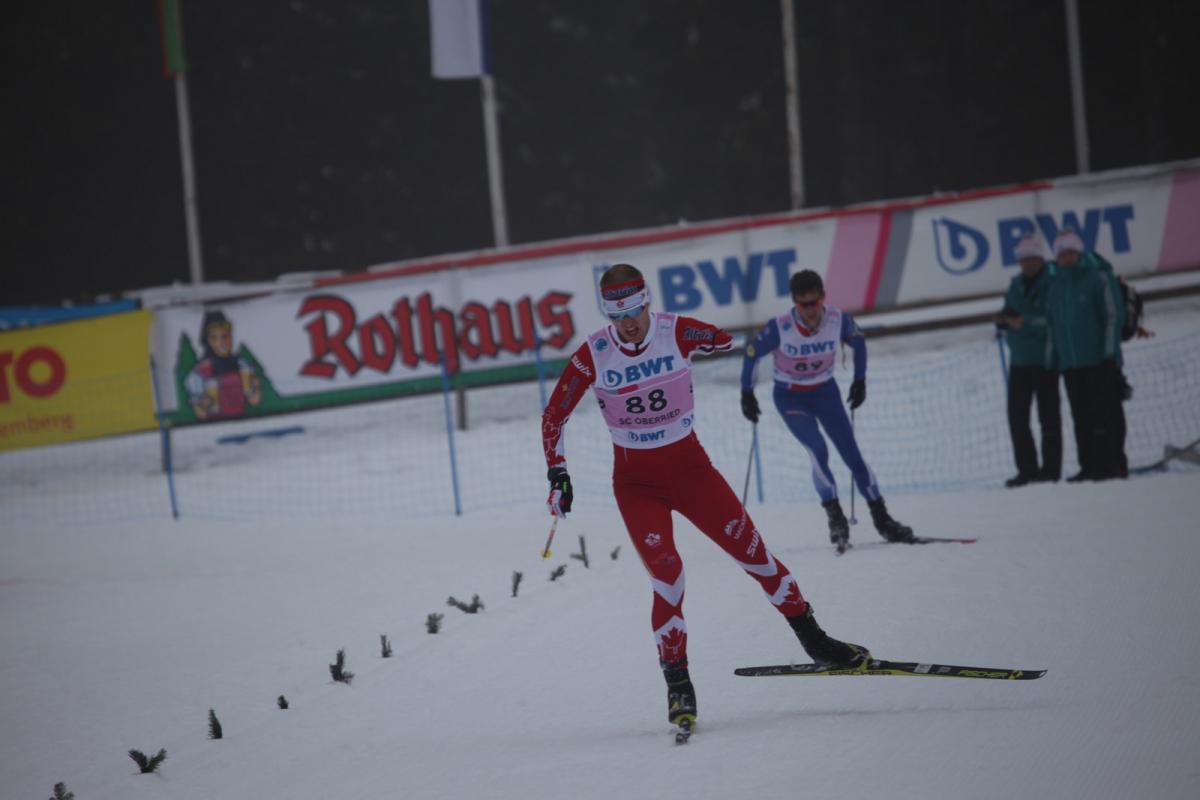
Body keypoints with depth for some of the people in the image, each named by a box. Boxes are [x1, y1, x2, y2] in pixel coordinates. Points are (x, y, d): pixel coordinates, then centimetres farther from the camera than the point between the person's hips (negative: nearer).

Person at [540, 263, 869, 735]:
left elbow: (728, 344, 11)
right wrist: (557, 474, -5)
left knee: (752, 551, -2)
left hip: (689, 465, 1)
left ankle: (814, 641, 15)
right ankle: (677, 684, -6)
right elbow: (554, 417, -1)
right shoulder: (592, 356, -13)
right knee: (667, 575, -17)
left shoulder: (678, 333, -13)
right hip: (635, 480, -1)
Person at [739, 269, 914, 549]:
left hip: (825, 392, 3)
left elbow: (858, 342, 3)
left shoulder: (839, 320, -20)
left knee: (852, 454, -2)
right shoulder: (779, 328, -27)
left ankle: (882, 520, 6)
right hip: (790, 397, -2)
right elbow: (751, 355, -11)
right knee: (818, 451, -23)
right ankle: (835, 517, -15)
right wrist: (747, 394, -4)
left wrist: (860, 381, 6)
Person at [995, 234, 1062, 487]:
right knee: (1017, 416, 6)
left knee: (1048, 416, -2)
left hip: (1044, 359, -7)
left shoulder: (1053, 284, -8)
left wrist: (1024, 322, -22)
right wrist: (1003, 320, -3)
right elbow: (1008, 314, 20)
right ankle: (1027, 469, 12)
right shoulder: (1017, 284, 13)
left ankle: (1051, 469, 2)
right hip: (1019, 360, 7)